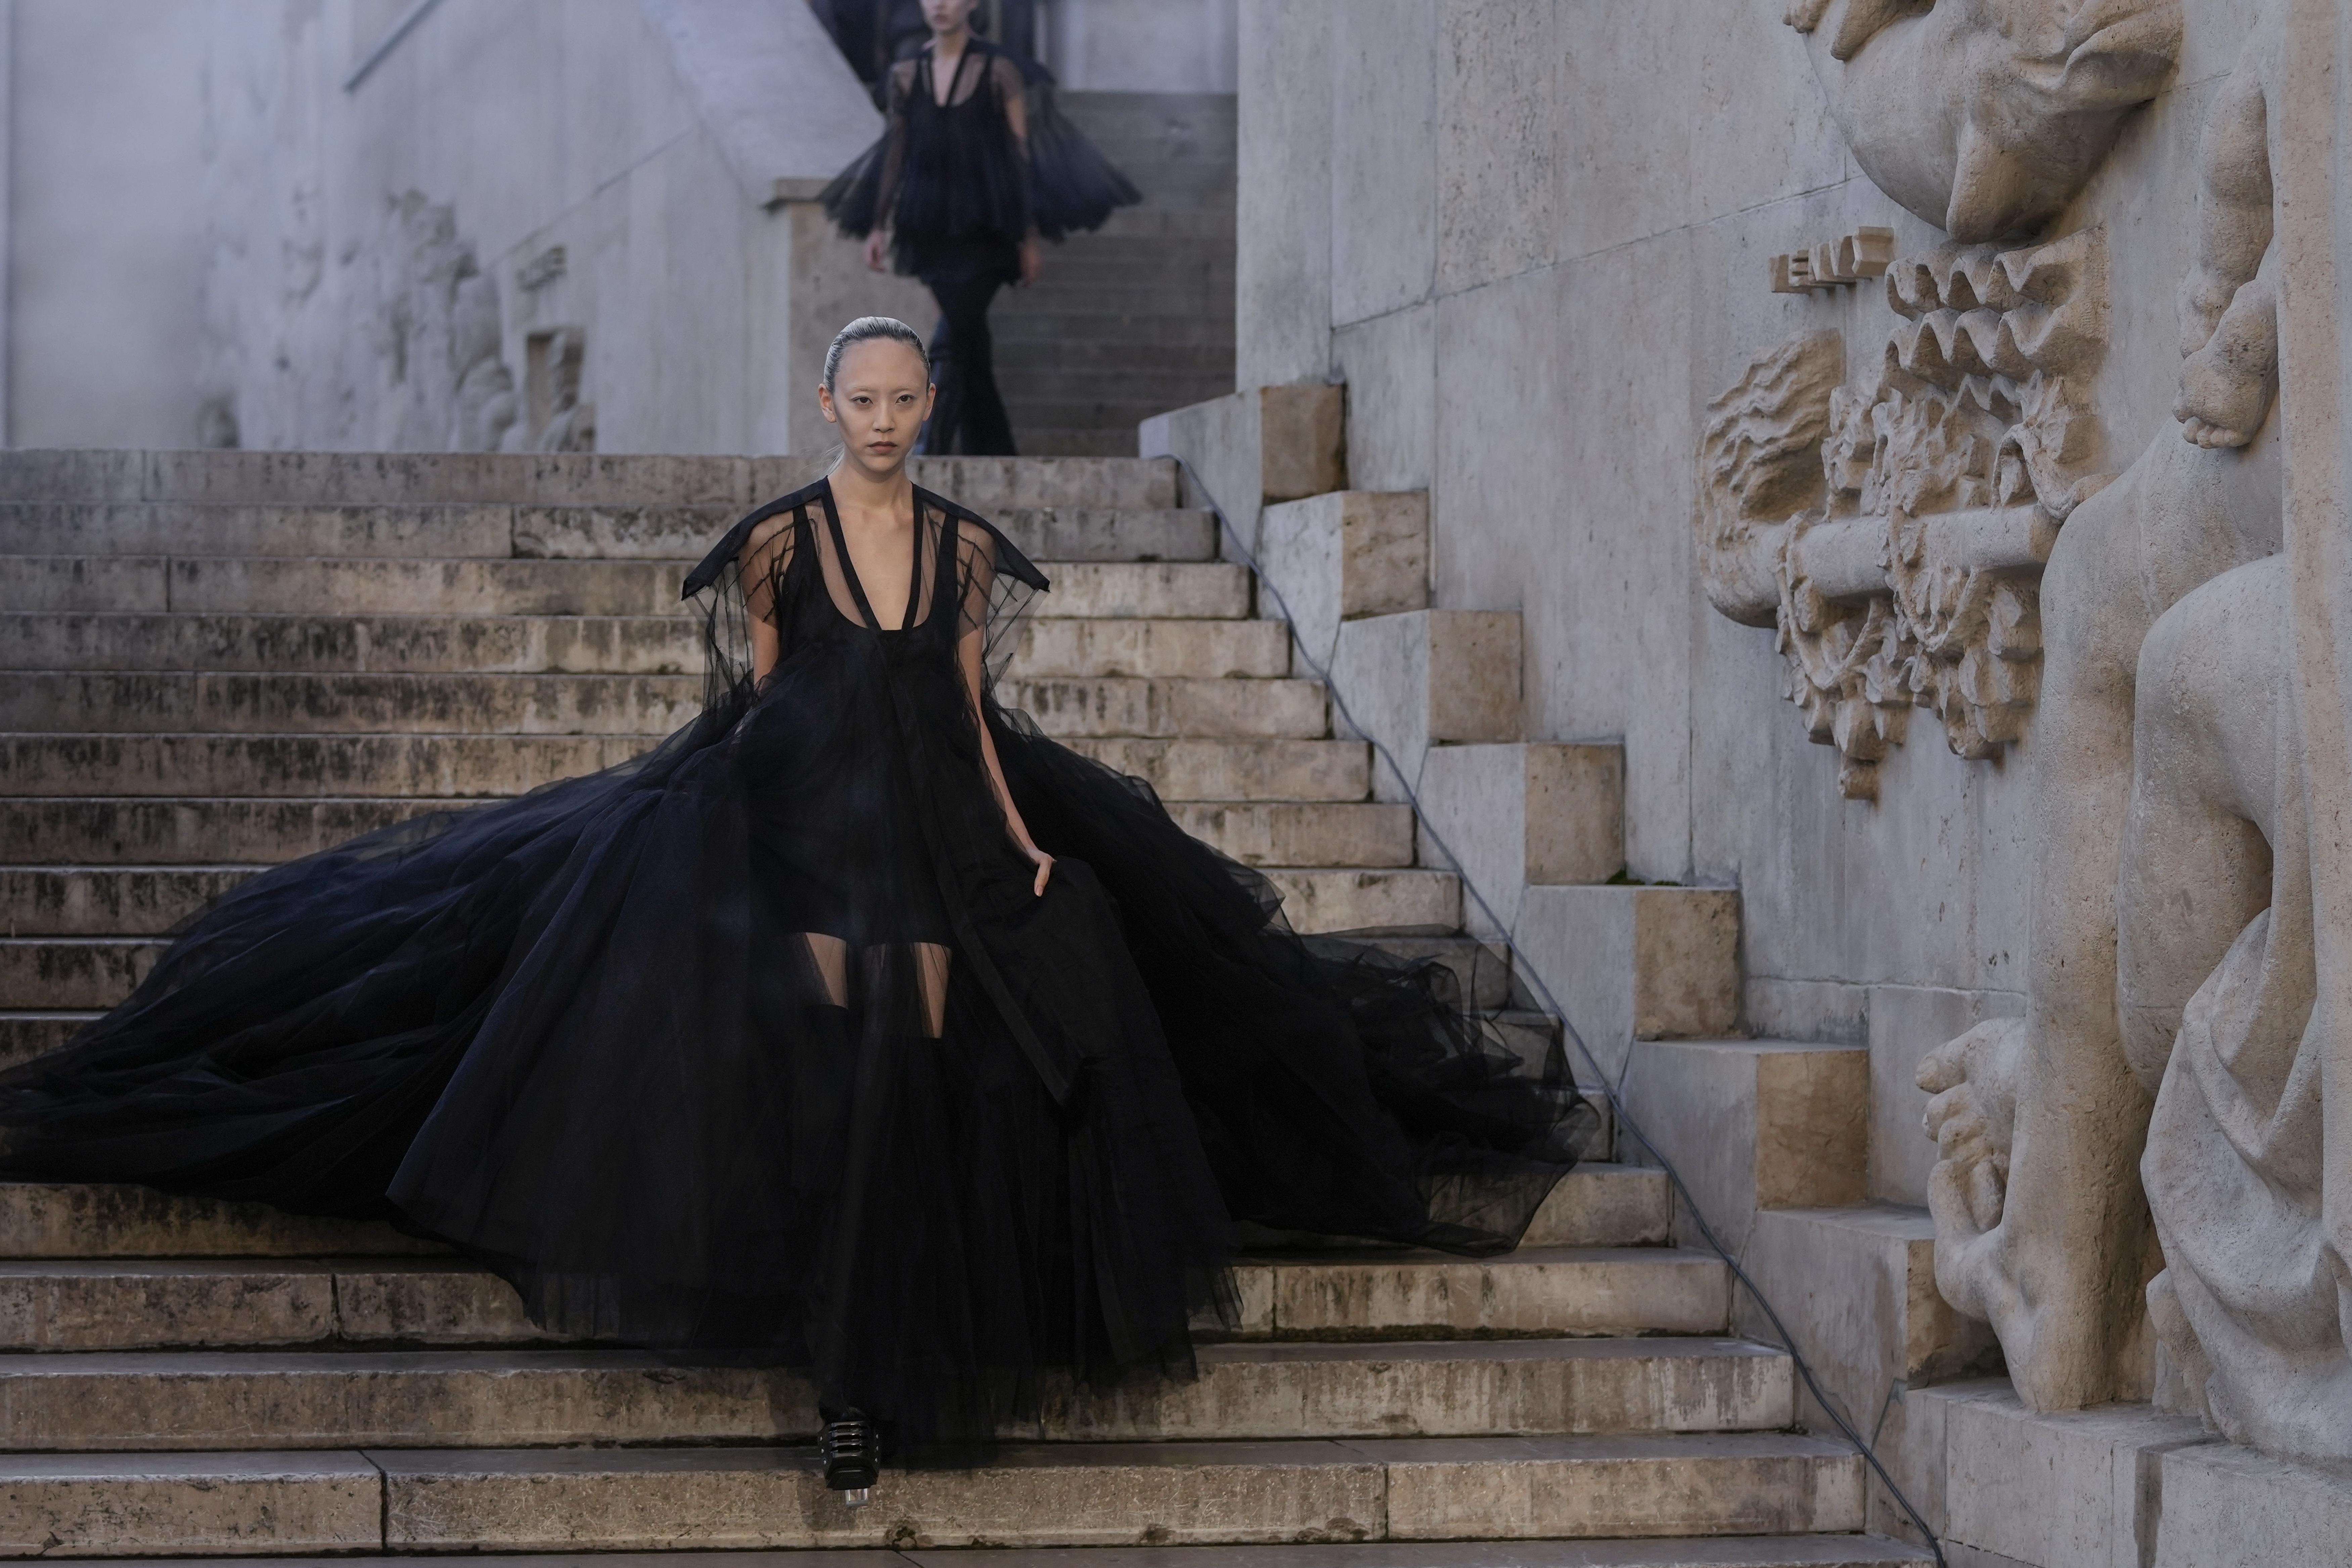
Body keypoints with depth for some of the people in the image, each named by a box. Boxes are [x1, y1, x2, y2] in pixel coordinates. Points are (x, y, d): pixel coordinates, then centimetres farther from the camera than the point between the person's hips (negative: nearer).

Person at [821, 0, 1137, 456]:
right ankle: (995, 454, 14)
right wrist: (878, 226, 8)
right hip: (931, 227, 5)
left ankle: (933, 446, -21)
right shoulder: (907, 75, 9)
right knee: (969, 344, 8)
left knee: (955, 339, -16)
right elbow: (896, 153, 13)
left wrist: (1030, 238, -6)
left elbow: (1022, 153, -4)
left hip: (984, 226, -5)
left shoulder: (999, 72, -3)